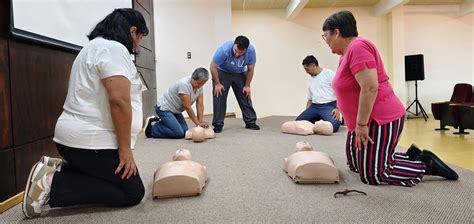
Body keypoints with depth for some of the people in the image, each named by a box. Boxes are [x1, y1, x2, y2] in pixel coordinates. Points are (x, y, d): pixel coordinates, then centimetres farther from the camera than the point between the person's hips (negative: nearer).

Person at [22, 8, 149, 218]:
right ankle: (53, 183, -8)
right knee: (133, 192, -2)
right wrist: (125, 150, -20)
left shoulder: (96, 46, 20)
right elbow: (119, 100, -24)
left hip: (76, 136, 11)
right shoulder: (114, 49, -14)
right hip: (92, 141, -11)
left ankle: (58, 169, 8)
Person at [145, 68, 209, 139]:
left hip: (175, 110, 9)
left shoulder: (199, 85, -6)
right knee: (179, 133, -19)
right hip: (164, 108, -9)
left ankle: (159, 122, 18)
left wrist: (201, 121, -18)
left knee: (184, 130, 2)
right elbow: (187, 107, -28)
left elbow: (200, 105, -7)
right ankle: (152, 128, 1)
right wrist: (198, 123, -24)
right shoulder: (184, 84, -30)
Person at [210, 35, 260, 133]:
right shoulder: (224, 49, -36)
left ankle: (250, 122, 11)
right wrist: (217, 84, -19)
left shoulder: (251, 51, -27)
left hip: (240, 74, 3)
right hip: (222, 72, -2)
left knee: (245, 97, 1)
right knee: (219, 98, -9)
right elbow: (213, 67, -23)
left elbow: (250, 69, -12)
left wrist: (247, 86, -9)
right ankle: (218, 124, -2)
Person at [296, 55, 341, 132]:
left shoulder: (328, 73, 0)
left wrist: (337, 108, -17)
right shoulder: (311, 81, 22)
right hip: (314, 107, 6)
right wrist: (306, 114, 14)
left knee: (333, 125, -33)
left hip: (328, 106, -6)